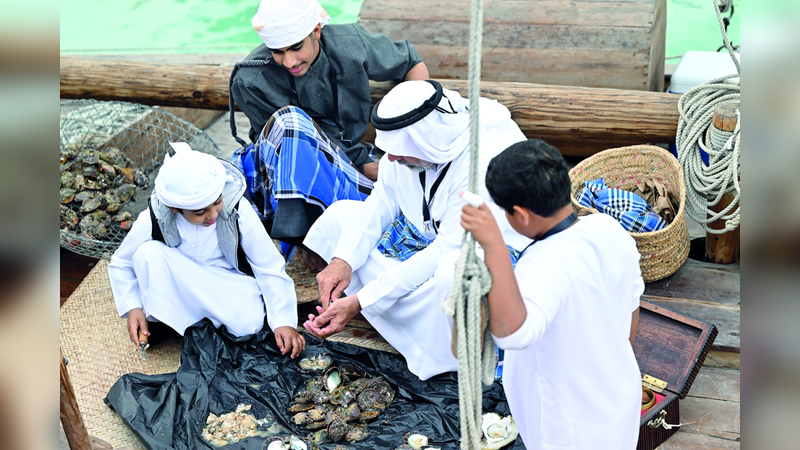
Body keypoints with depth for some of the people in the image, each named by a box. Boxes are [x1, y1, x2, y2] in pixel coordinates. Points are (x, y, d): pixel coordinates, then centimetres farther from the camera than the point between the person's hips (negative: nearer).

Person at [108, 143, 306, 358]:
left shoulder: (238, 211, -23)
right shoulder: (153, 221, -21)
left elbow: (270, 268, -18)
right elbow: (121, 264, -3)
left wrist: (284, 321, -27)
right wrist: (132, 306, -18)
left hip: (229, 286, 0)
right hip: (178, 290, 1)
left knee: (248, 322, -33)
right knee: (148, 252, -28)